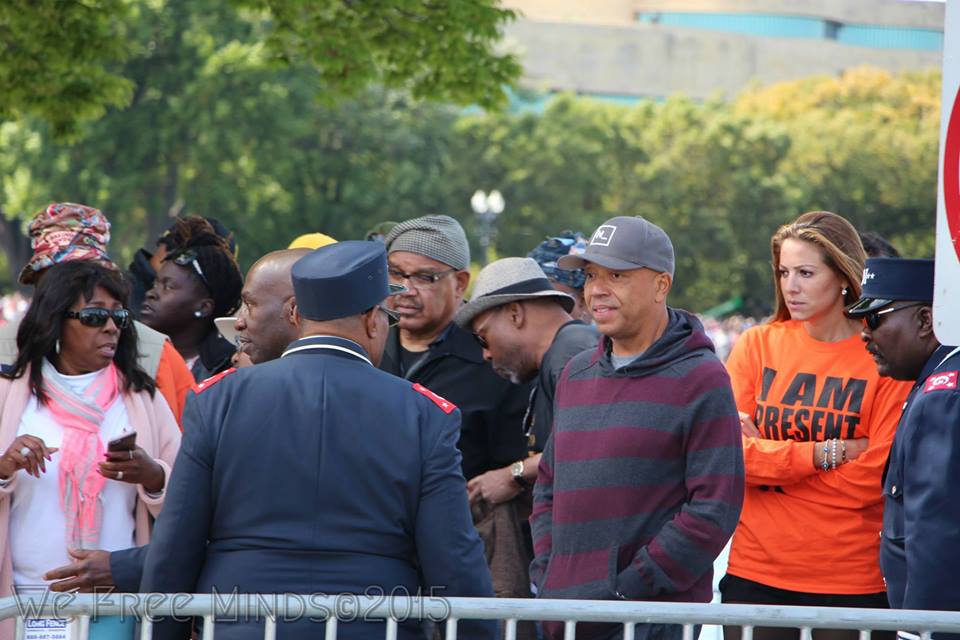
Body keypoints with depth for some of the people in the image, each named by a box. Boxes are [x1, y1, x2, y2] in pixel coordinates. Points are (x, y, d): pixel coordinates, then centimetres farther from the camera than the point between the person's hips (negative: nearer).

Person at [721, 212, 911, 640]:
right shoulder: (758, 345, 5)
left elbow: (875, 480, -9)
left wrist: (772, 459, -8)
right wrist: (828, 453, -13)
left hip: (853, 584, -2)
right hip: (754, 575, 2)